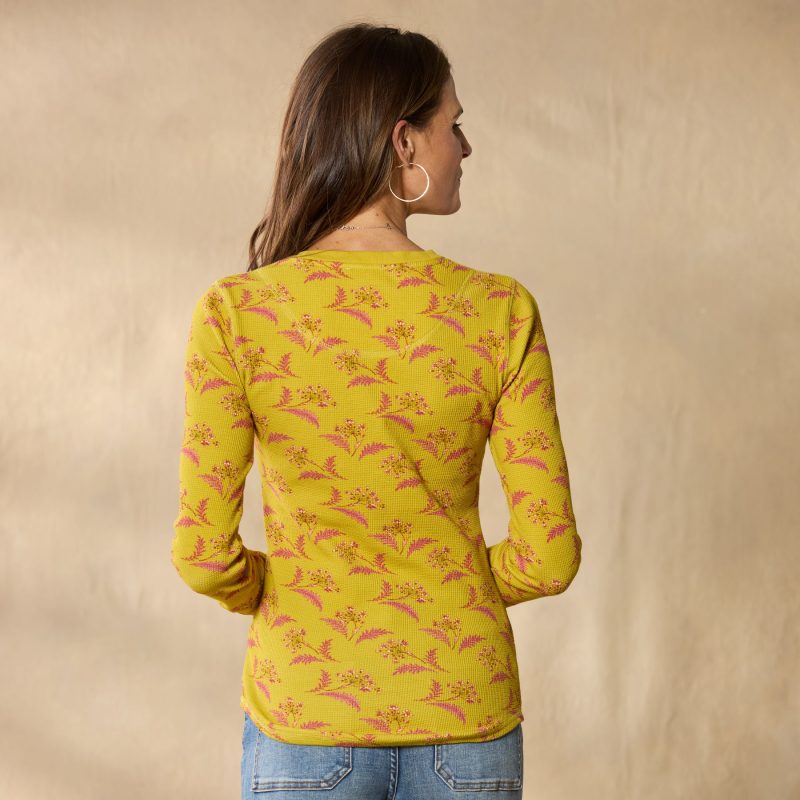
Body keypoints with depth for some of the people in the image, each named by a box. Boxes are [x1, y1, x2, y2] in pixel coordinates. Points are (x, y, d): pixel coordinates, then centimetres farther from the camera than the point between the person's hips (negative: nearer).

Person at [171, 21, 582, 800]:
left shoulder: (234, 313, -13)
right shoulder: (502, 312, -12)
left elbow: (203, 555, -13)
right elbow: (549, 555, -10)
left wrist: (278, 600, 8)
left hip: (306, 713, 0)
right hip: (464, 709, 1)